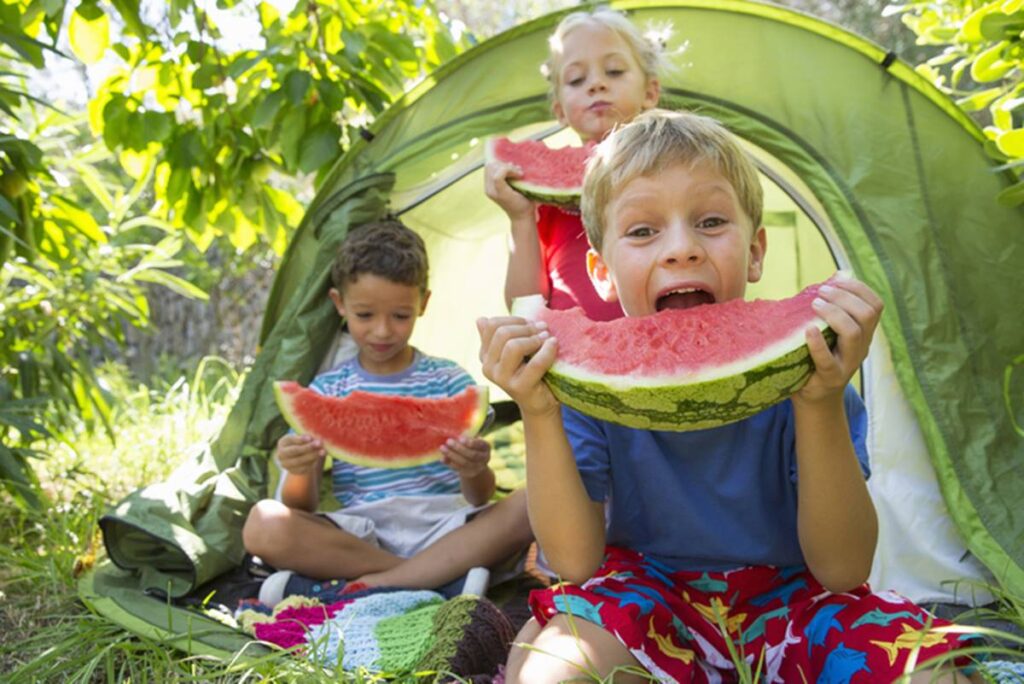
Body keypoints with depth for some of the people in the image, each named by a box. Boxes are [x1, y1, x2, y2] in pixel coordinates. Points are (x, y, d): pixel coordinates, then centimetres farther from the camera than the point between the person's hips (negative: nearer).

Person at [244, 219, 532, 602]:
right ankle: (444, 575, -21)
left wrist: (475, 473, -23)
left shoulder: (449, 381, 8)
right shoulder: (327, 391, 10)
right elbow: (303, 510, 4)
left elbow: (481, 500, 2)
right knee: (264, 525, -27)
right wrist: (300, 473, -19)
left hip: (442, 528, 0)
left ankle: (367, 585, -27)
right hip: (359, 536, 0)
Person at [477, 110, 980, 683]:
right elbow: (577, 562, -17)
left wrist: (822, 404, -35)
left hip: (789, 595, 1)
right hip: (646, 599, 0)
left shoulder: (799, 367, -17)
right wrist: (539, 417, -31)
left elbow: (841, 571, -20)